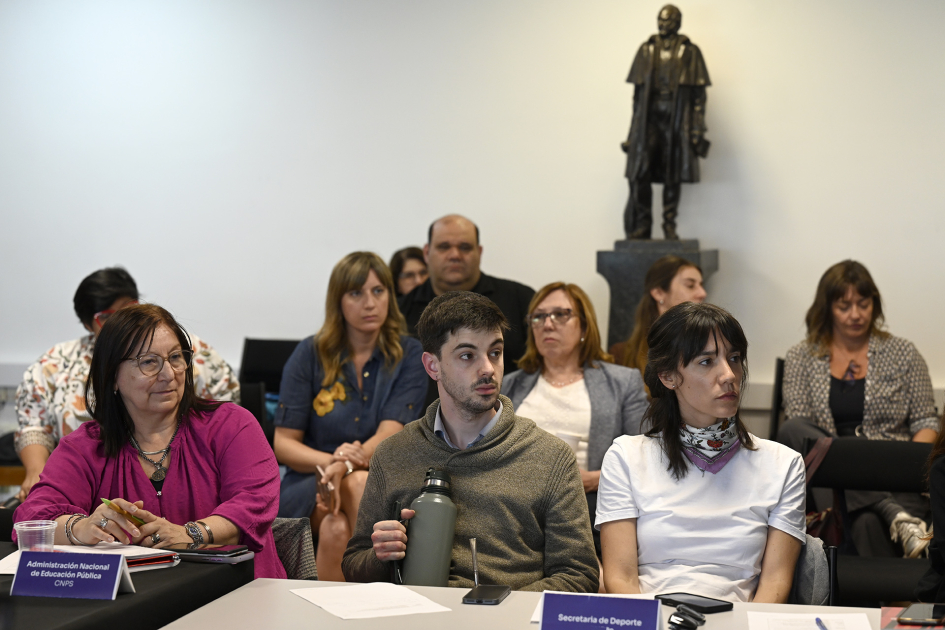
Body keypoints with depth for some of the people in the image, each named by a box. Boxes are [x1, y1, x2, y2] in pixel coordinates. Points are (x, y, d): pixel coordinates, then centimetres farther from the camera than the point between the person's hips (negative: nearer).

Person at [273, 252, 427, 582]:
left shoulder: (409, 355, 4)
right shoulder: (310, 354, 6)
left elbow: (390, 434, -10)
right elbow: (283, 443, 3)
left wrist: (345, 467, -31)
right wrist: (330, 462, -19)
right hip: (309, 485, 0)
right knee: (360, 484, -35)